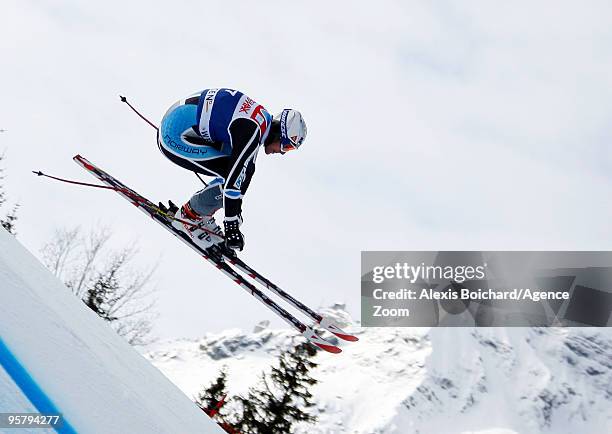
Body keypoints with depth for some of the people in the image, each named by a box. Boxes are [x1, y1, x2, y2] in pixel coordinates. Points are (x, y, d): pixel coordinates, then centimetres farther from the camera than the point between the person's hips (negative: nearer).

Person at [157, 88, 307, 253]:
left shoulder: (262, 117, 6)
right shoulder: (252, 133, -24)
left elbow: (244, 169, 17)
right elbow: (233, 180, -26)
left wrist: (236, 208, 24)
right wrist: (231, 227, -22)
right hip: (174, 138, -10)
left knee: (246, 169, 7)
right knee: (229, 177, -15)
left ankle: (201, 215, 18)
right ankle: (188, 216, 4)